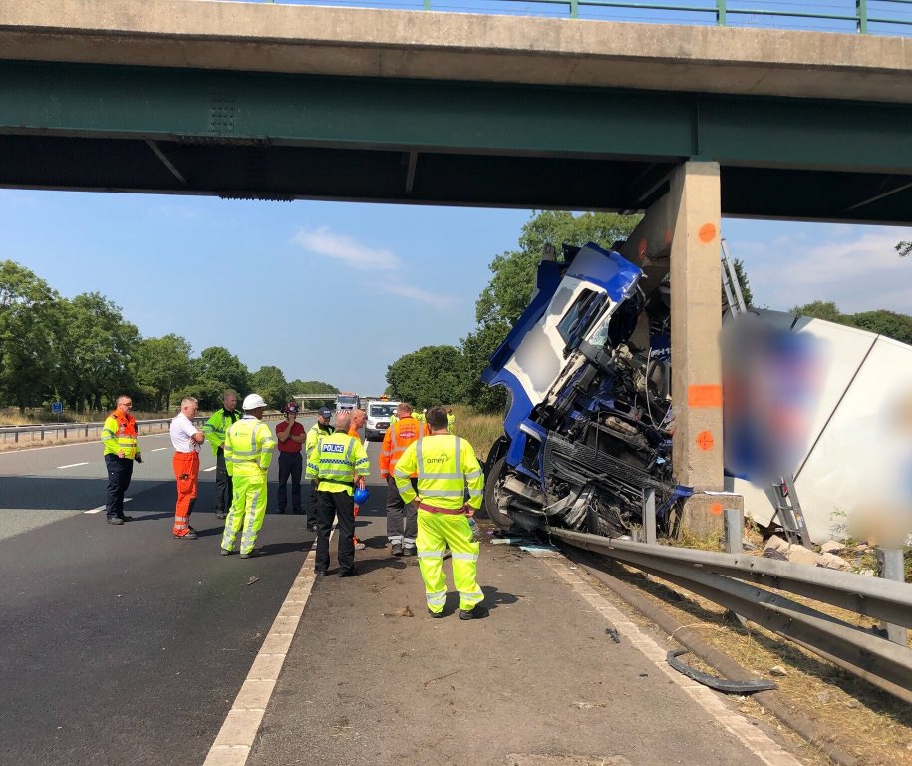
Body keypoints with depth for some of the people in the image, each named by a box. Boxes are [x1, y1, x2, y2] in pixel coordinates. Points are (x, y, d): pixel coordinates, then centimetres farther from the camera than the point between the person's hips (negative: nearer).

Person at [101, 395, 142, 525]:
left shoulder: (131, 419, 18)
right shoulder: (113, 419, -10)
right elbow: (106, 437, -20)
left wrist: (137, 452, 20)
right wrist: (118, 451, -26)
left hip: (128, 459, 9)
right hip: (115, 459, -8)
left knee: (123, 487, 14)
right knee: (114, 487, -5)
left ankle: (119, 513, 23)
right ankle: (111, 515, 1)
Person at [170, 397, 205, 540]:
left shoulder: (184, 421, 19)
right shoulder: (182, 421, -15)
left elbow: (200, 439, 15)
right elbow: (200, 438, -21)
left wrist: (197, 437, -7)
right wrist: (200, 435, 2)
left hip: (190, 459, 11)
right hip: (186, 460, -11)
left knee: (190, 494, 16)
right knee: (187, 494, -9)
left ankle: (184, 525, 25)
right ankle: (179, 530, -6)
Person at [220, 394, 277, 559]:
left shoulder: (232, 428, 8)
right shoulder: (260, 427, -12)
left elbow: (228, 454, 12)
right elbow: (269, 444, -31)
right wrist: (264, 465, -18)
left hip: (238, 474, 6)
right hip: (255, 475, -6)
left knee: (236, 509, 18)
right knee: (254, 511, 4)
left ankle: (226, 546, 21)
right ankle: (246, 549, 6)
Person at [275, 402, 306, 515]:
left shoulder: (299, 426, 8)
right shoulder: (280, 426, -1)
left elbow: (303, 439, -6)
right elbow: (282, 438, -18)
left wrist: (290, 436, -12)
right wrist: (290, 425, -13)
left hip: (297, 456, 3)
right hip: (285, 456, -3)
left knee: (296, 482, 8)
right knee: (282, 482, 1)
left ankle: (296, 506, 14)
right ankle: (281, 506, 7)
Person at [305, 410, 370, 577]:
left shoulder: (322, 442, 4)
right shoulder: (354, 443, -5)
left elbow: (311, 467, 5)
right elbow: (363, 465, -16)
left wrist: (318, 482, 15)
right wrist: (355, 481, -4)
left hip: (324, 488, 3)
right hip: (344, 490, -3)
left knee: (323, 527, 13)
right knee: (346, 529, 6)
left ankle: (321, 565, 17)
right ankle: (345, 566, 11)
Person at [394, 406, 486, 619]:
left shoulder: (418, 446, -1)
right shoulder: (461, 444, -7)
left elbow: (399, 472, 0)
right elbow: (475, 475, -11)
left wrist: (411, 497, 7)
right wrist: (473, 504, -2)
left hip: (426, 511, 2)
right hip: (453, 512, -2)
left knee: (429, 556, 12)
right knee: (464, 554, 8)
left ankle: (435, 605, 18)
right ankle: (468, 605, 10)